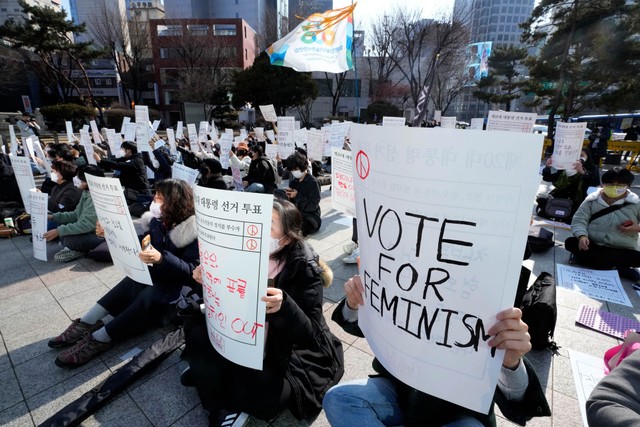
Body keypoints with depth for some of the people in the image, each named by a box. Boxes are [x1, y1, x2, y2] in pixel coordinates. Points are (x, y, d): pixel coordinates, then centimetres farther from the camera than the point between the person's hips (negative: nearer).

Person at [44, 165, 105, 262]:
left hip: (100, 235, -10)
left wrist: (58, 231, -22)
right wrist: (52, 217, 8)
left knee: (68, 239, -27)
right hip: (89, 230, 10)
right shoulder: (86, 193, 6)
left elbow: (87, 225, -28)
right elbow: (75, 215, 16)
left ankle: (83, 250, 3)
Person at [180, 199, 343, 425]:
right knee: (198, 334, -8)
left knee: (260, 394, -28)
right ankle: (223, 409, 7)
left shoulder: (305, 269, -23)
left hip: (295, 352, -5)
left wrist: (284, 307, -44)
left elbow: (311, 335, -25)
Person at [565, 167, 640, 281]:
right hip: (593, 245, 2)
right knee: (570, 242, -28)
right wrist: (582, 236, -26)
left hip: (622, 251, -1)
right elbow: (579, 220, -7)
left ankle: (587, 258, -25)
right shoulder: (592, 200, 0)